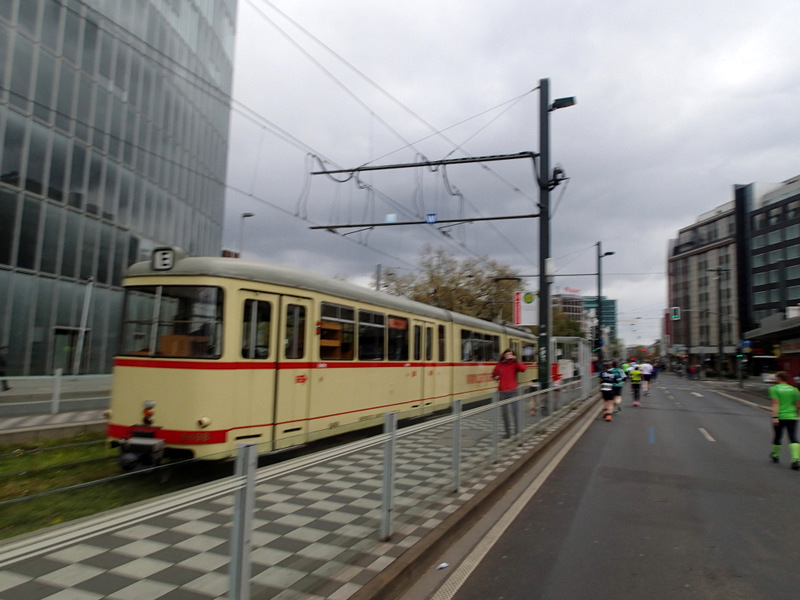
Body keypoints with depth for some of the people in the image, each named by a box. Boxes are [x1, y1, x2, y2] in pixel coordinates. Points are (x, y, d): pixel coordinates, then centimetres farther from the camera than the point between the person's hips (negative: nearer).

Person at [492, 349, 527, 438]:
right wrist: (495, 377, 1)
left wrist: (515, 360, -22)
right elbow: (493, 375, 22)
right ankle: (508, 432, 20)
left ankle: (517, 432, 5)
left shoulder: (514, 364, 0)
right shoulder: (499, 365, 7)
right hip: (503, 392, 3)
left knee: (515, 412, -5)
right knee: (505, 413, 8)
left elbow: (523, 368, -20)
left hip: (513, 391, -3)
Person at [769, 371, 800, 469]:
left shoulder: (774, 389, -3)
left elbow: (775, 404, -13)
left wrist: (775, 417, -16)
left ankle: (775, 455, 32)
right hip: (792, 417, 2)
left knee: (777, 436, 14)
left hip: (780, 417, -2)